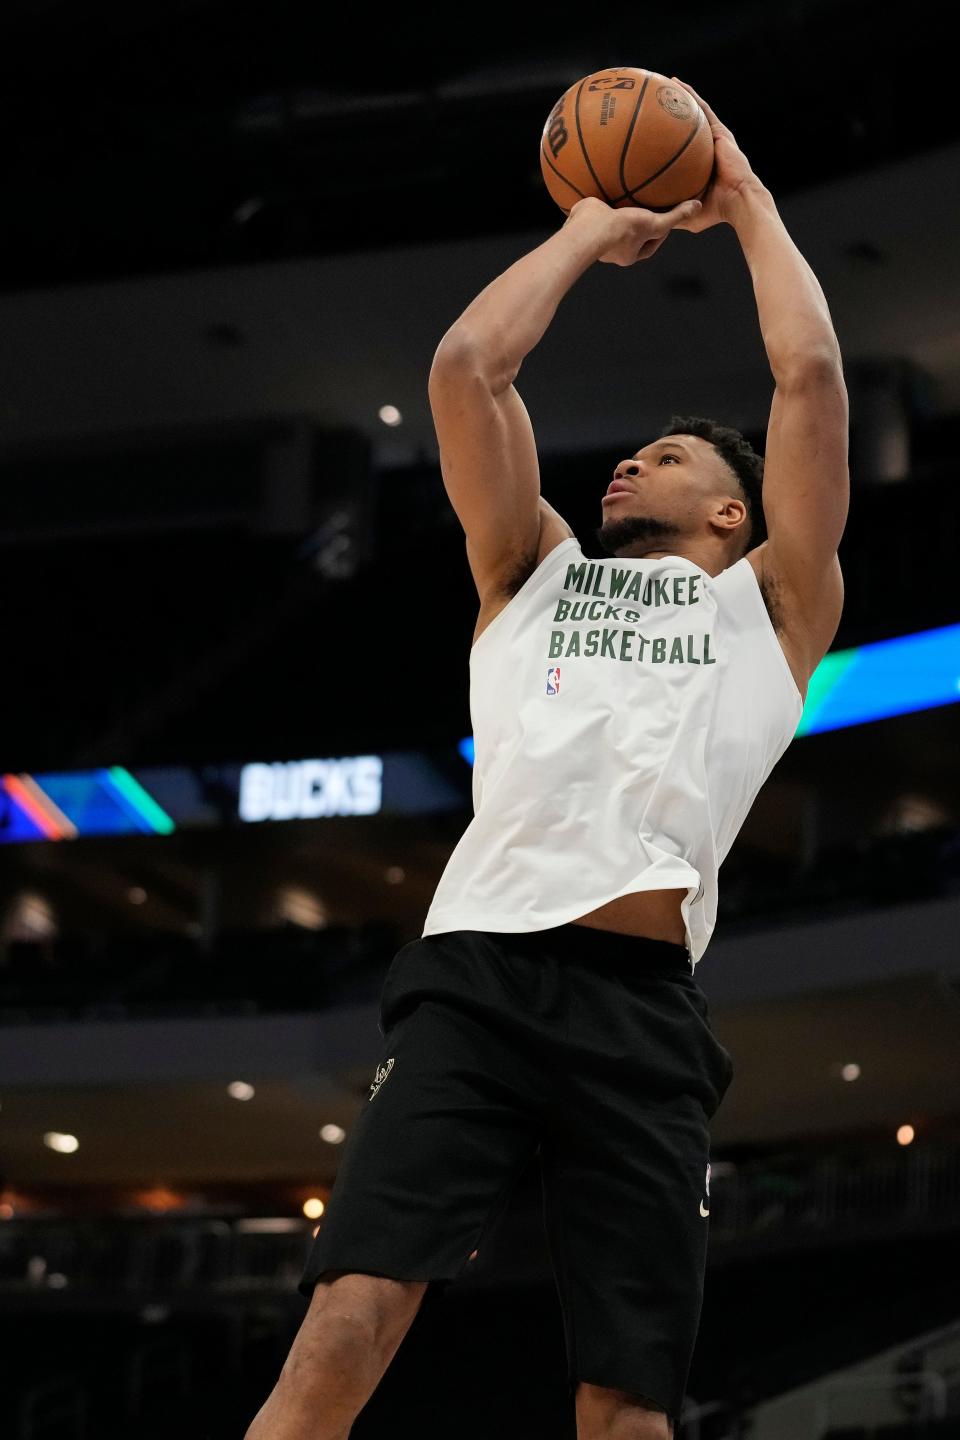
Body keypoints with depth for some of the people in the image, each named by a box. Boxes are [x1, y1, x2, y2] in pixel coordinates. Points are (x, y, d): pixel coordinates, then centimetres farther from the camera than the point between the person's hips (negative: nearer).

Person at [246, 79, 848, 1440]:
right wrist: (590, 230, 32)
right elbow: (466, 366, 21)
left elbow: (811, 376, 15)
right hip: (477, 978, 1)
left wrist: (748, 203, 28)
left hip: (643, 1008, 0)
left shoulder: (768, 602, 24)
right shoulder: (535, 570, 30)